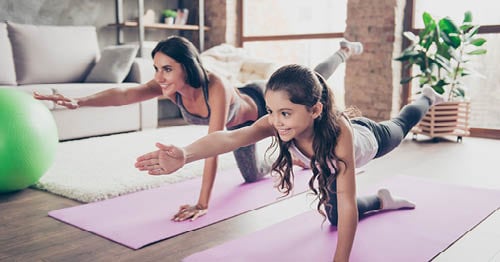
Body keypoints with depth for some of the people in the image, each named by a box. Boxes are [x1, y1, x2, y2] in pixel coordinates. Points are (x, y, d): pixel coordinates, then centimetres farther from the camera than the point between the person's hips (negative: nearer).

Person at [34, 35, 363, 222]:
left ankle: (345, 50, 56)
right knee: (253, 177, 22)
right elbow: (126, 93, -49)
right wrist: (79, 101, -65)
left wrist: (203, 204, -52)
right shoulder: (169, 87, -34)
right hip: (239, 123, 5)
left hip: (262, 104, -4)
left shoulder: (217, 88, -50)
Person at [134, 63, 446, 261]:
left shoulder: (339, 131, -53)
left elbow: (346, 202, -52)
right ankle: (382, 200, 38)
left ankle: (427, 96, 65)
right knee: (334, 216, 10)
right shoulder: (277, 123, -43)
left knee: (401, 127, 31)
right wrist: (186, 154, -81)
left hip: (369, 138, -2)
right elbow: (230, 138, -63)